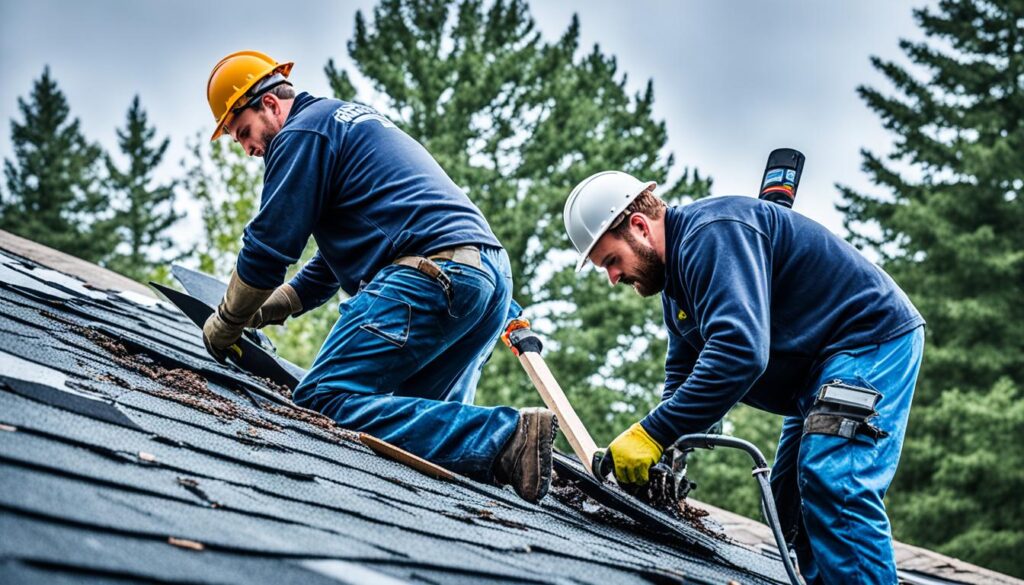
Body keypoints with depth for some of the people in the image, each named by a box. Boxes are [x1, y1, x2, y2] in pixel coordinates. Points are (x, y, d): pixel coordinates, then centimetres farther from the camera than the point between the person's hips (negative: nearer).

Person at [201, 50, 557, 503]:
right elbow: (342, 248, 39)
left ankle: (505, 437, -29)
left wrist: (226, 324, 16)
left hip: (430, 273, -10)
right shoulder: (354, 120, 35)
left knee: (322, 401, -15)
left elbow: (268, 245, 1)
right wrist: (260, 312, 35)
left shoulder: (303, 132, 3)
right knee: (423, 413, 19)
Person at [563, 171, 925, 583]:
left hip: (875, 337, -11)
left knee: (832, 486, -25)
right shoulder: (676, 271, 10)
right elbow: (683, 373, 14)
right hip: (819, 370, 11)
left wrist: (653, 435, -35)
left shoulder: (712, 235, -25)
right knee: (791, 501, 9)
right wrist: (661, 454, -3)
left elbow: (739, 351, -36)